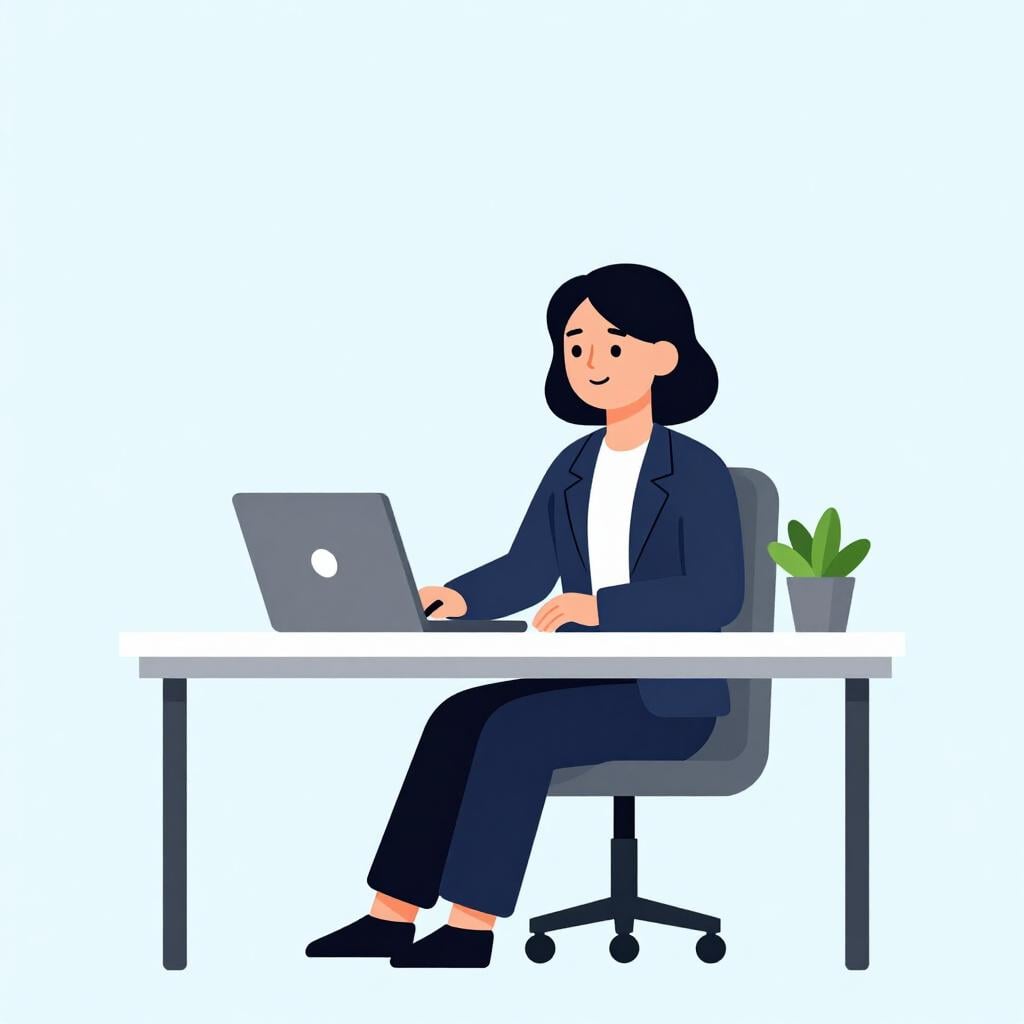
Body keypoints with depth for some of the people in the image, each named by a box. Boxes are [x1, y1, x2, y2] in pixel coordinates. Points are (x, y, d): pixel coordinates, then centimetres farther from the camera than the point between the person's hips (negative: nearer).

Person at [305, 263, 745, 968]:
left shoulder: (699, 474, -13)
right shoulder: (573, 469, 10)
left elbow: (717, 596, -23)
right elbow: (525, 573, 10)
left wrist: (600, 605, -34)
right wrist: (457, 598, -11)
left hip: (671, 697, -7)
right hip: (590, 682, 7)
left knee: (516, 728, -28)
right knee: (460, 717, -14)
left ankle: (471, 928, -23)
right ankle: (392, 917, -16)